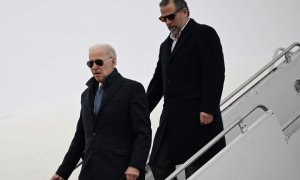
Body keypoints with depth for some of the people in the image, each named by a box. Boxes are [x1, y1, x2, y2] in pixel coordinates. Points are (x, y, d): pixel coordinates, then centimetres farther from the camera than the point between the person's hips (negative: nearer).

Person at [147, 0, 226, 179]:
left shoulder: (204, 34, 0)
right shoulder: (166, 45, 24)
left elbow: (215, 74, -10)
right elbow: (157, 83, 25)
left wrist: (208, 109, -18)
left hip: (199, 117, -7)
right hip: (171, 120, 7)